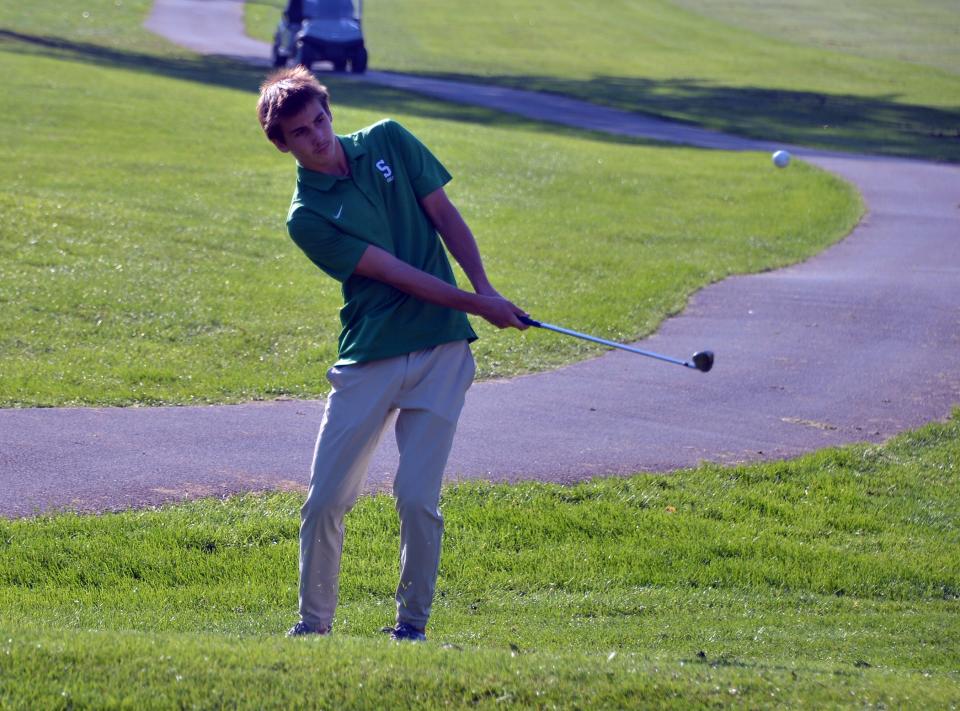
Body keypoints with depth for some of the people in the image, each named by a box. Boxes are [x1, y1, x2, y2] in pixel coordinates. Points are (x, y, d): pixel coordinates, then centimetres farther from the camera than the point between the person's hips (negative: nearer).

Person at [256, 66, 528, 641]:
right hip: (367, 361, -1)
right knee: (325, 501, -3)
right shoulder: (306, 217, -6)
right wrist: (475, 305, -14)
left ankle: (413, 624, 9)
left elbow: (446, 216, 9)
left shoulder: (389, 142, 6)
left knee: (418, 499, -5)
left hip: (441, 351, 1)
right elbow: (393, 271, -11)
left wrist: (486, 288, -4)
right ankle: (314, 622, 14)